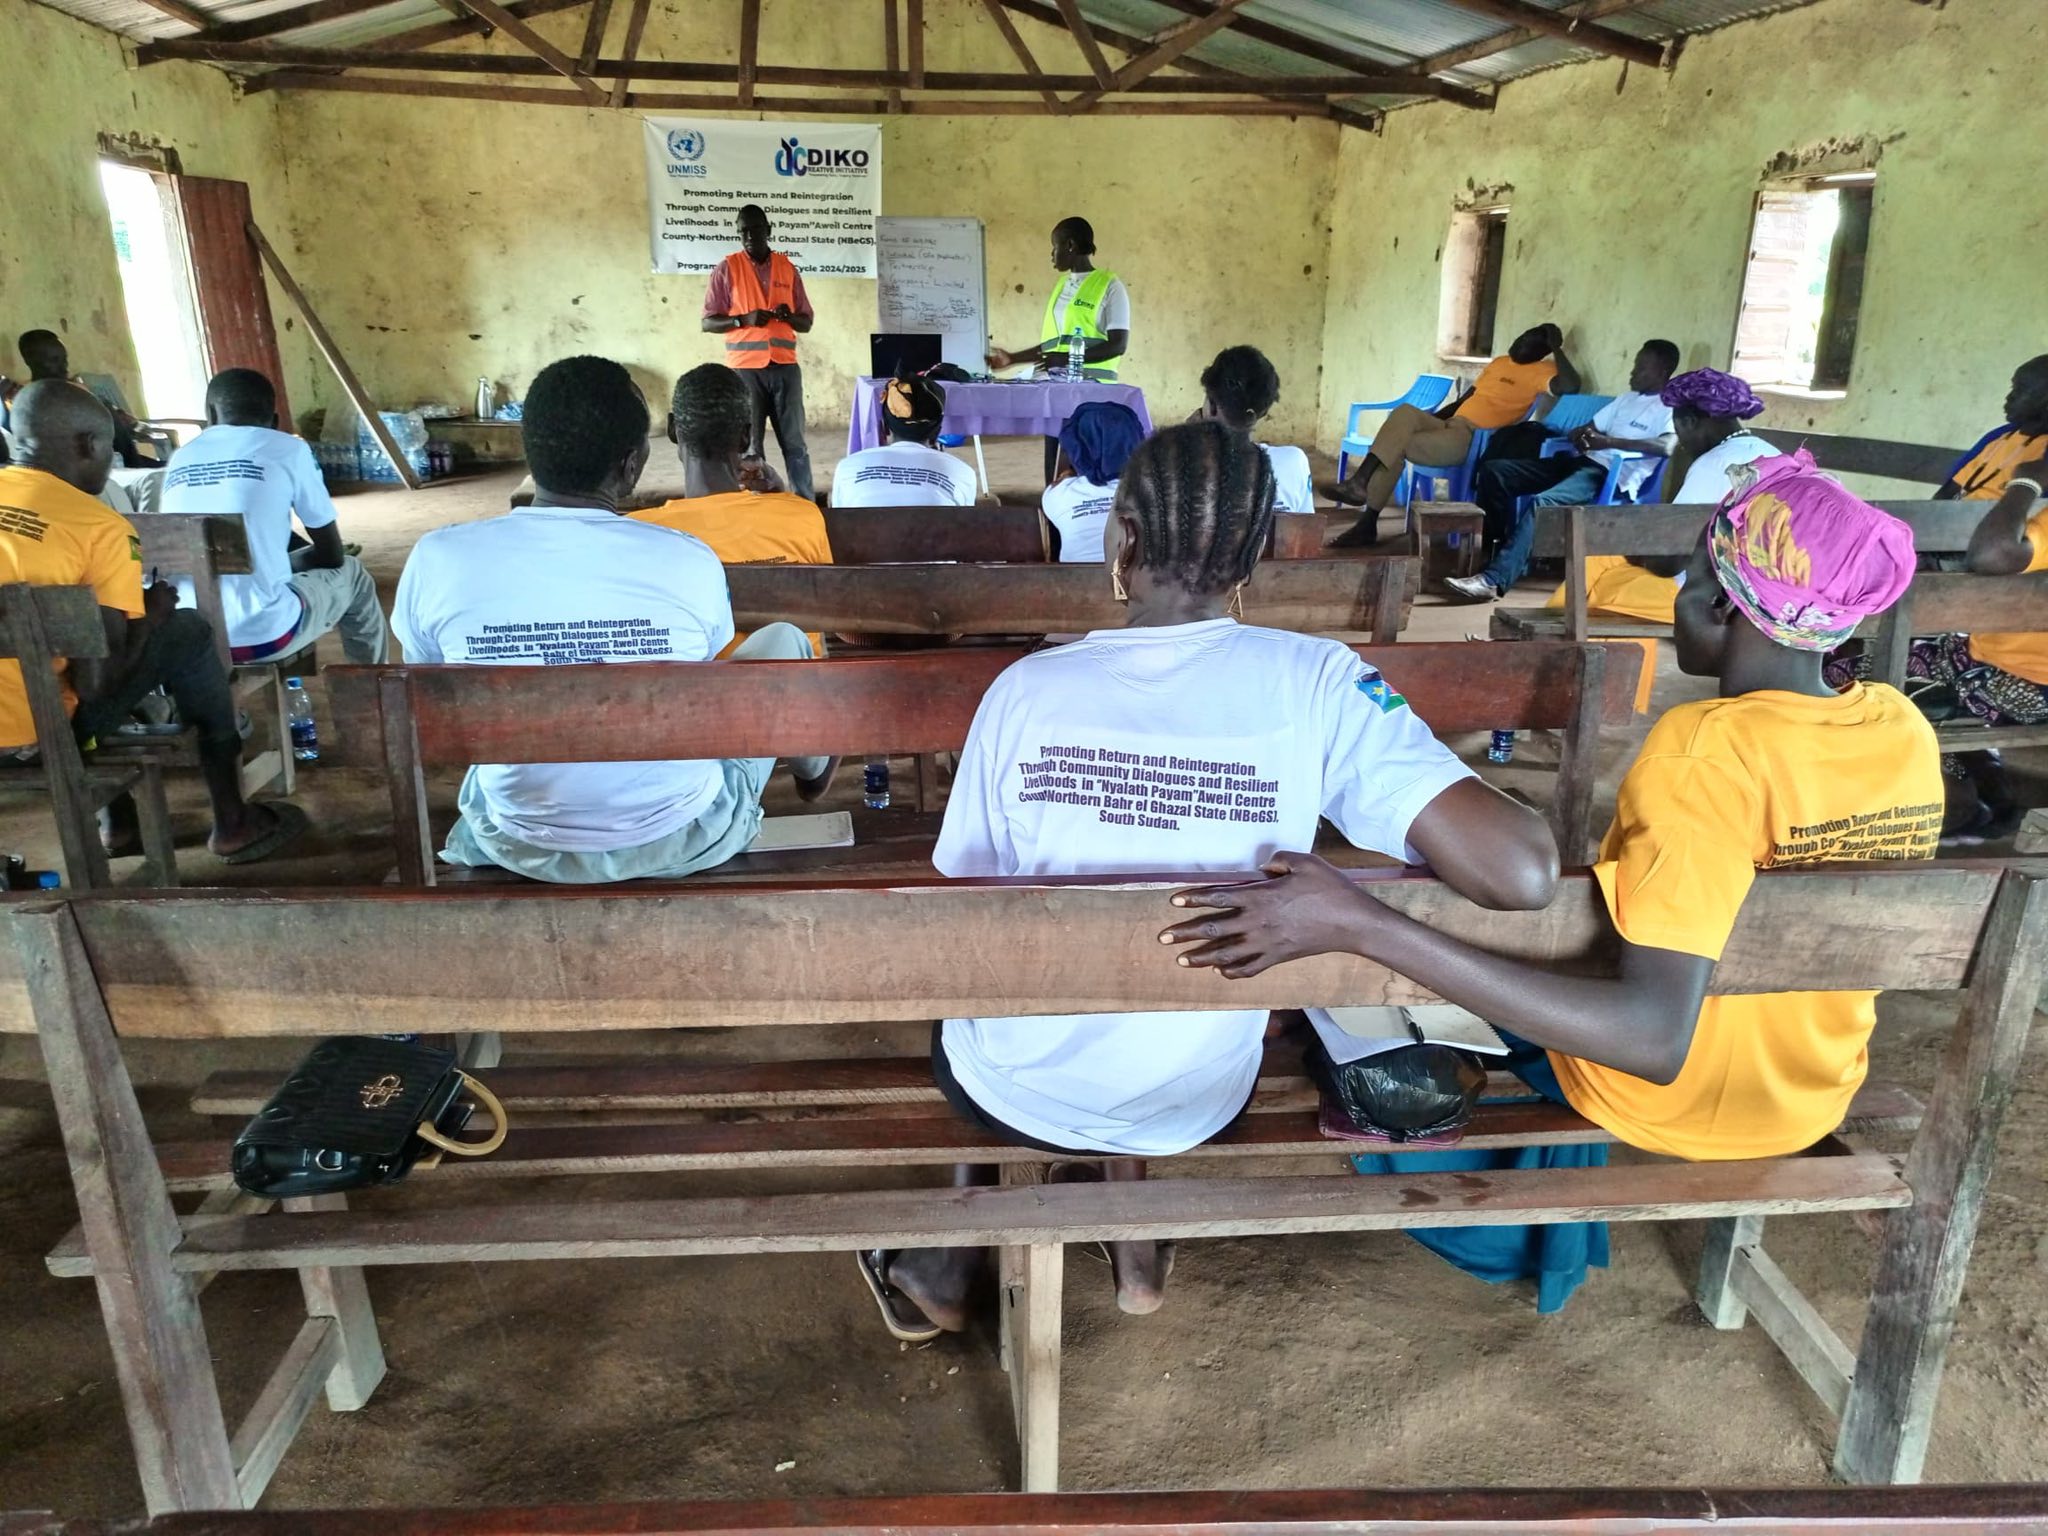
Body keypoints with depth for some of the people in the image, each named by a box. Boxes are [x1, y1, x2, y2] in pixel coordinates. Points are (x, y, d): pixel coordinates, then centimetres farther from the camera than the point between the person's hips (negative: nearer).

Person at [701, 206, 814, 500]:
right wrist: (743, 319, -16)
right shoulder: (726, 269, 3)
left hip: (785, 366, 2)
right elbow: (708, 322, 0)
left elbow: (807, 322, 13)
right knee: (749, 445, 1)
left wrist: (789, 317, -9)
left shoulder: (788, 268, 10)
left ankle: (805, 504, 6)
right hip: (744, 368, -2)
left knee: (794, 442, 2)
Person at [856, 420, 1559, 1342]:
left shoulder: (1028, 688, -18)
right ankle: (1131, 1244, 39)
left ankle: (948, 1268, 41)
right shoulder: (1314, 684, -20)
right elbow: (1521, 874, -27)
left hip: (1019, 1094, -1)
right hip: (1196, 1105, 1)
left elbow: (966, 895, -4)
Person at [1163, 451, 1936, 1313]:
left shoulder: (1707, 748, -32)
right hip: (1814, 1103, 6)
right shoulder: (1907, 730, -9)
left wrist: (1357, 924, -44)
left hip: (1663, 1105, -6)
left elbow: (1654, 1039, -39)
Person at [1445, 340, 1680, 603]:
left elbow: (1668, 445, -21)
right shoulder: (1626, 399, 26)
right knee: (1494, 470, -6)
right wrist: (1581, 436, 0)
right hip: (1583, 461, 9)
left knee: (1542, 502, -36)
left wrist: (1610, 441, -23)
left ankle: (1493, 581, -43)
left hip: (1612, 475, -9)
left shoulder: (1670, 408, 0)